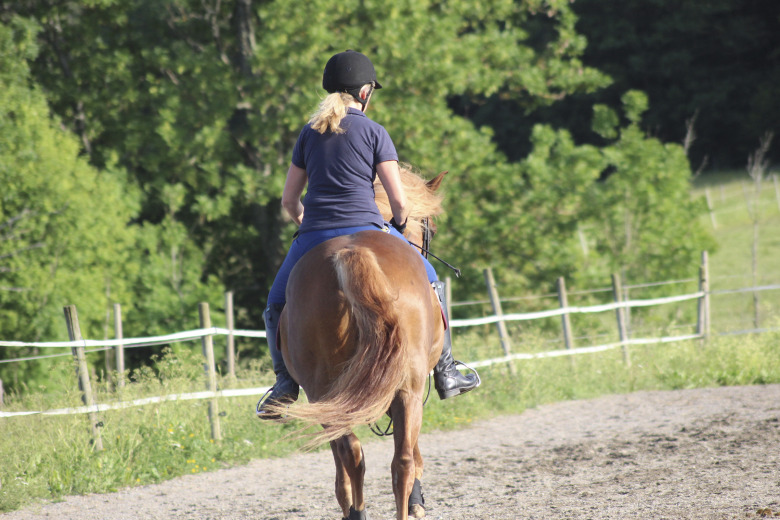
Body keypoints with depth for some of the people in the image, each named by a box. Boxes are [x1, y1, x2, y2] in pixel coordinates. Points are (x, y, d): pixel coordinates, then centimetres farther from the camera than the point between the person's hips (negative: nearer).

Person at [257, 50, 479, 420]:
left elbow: (289, 200, 14)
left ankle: (285, 383, 6)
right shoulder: (374, 132, 2)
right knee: (429, 284, 20)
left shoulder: (310, 133, 12)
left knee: (277, 307, 24)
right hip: (364, 230, -2)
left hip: (313, 237, 2)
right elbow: (398, 200, -1)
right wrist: (398, 229, 19)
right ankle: (445, 373, 19)